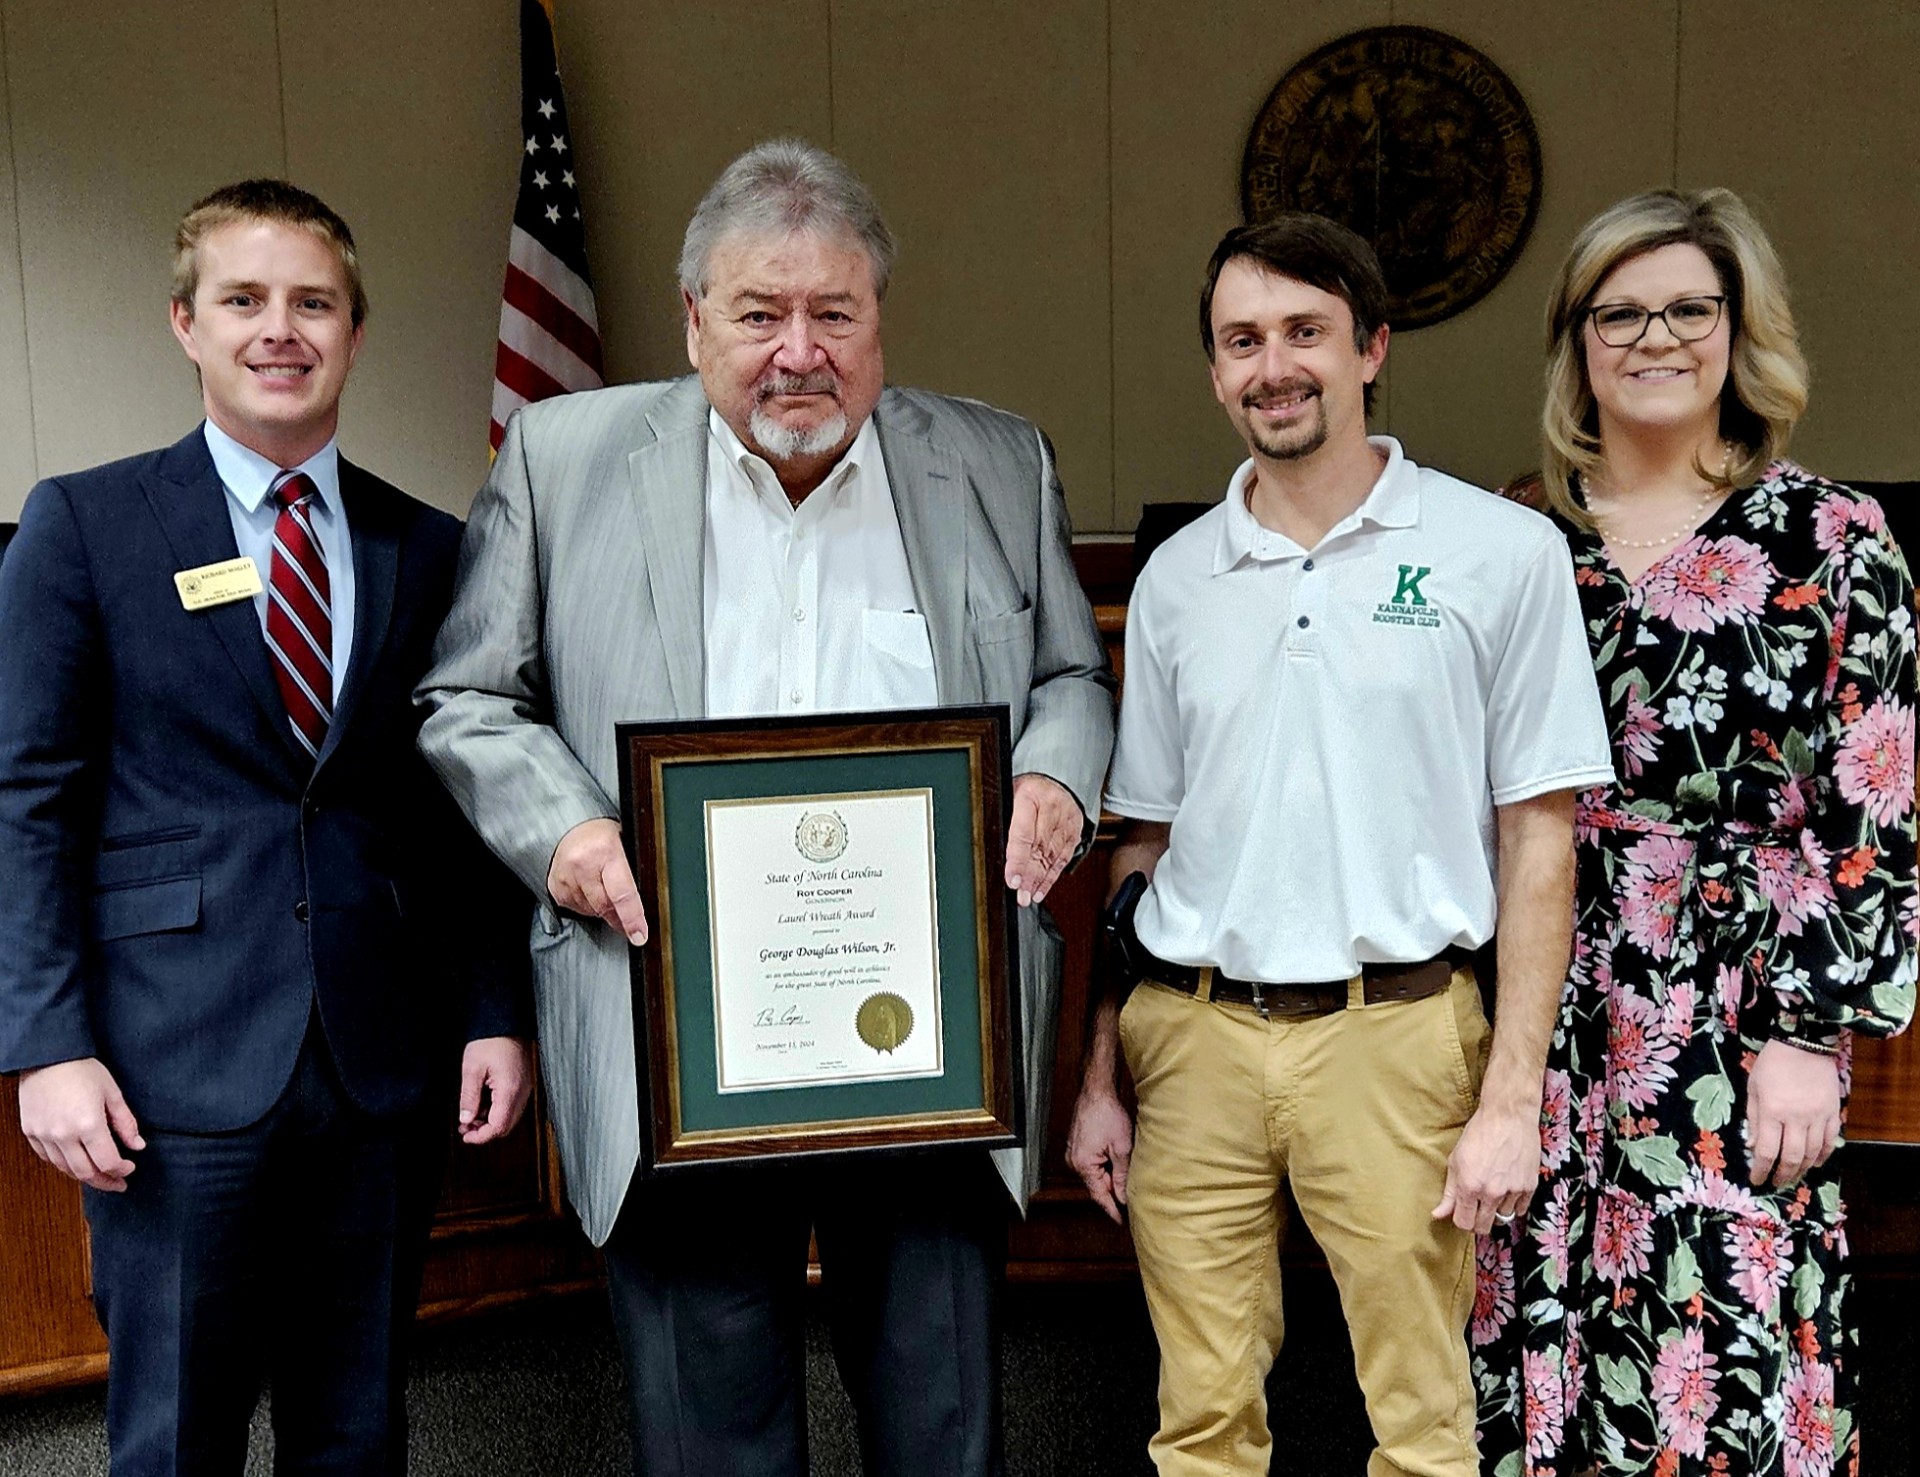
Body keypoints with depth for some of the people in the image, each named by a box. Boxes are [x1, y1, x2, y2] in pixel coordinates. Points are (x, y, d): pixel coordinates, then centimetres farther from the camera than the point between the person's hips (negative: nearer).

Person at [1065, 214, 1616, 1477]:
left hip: (1394, 1035, -2)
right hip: (1193, 1038, 3)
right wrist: (1100, 1077, 11)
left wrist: (1511, 1098, -6)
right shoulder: (1175, 578, 9)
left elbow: (1539, 841, 0)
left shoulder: (1503, 552, -1)